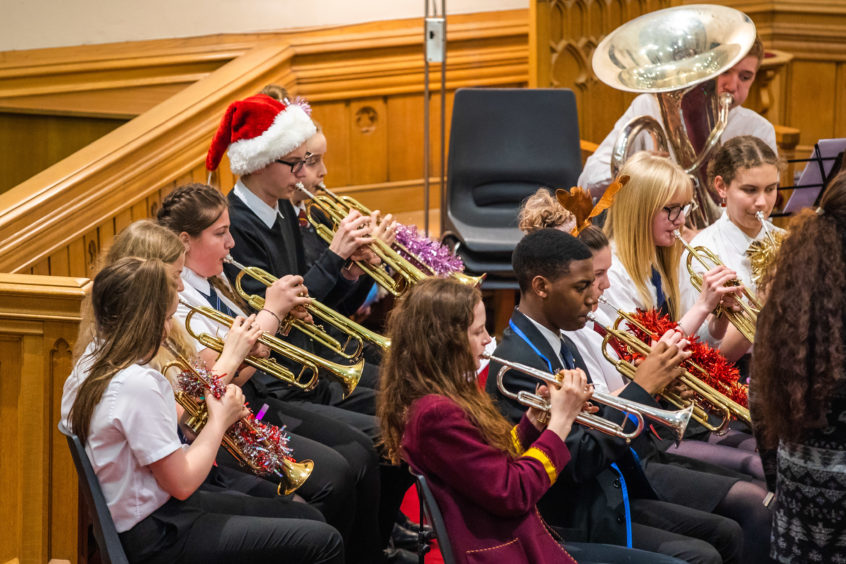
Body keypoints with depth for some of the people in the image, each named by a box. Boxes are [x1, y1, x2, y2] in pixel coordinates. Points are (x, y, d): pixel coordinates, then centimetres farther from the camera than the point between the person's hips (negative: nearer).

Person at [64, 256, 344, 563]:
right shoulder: (137, 385, -25)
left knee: (308, 518, 18)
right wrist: (219, 420, -7)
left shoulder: (96, 364, 5)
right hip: (157, 539, -11)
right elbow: (182, 483, -21)